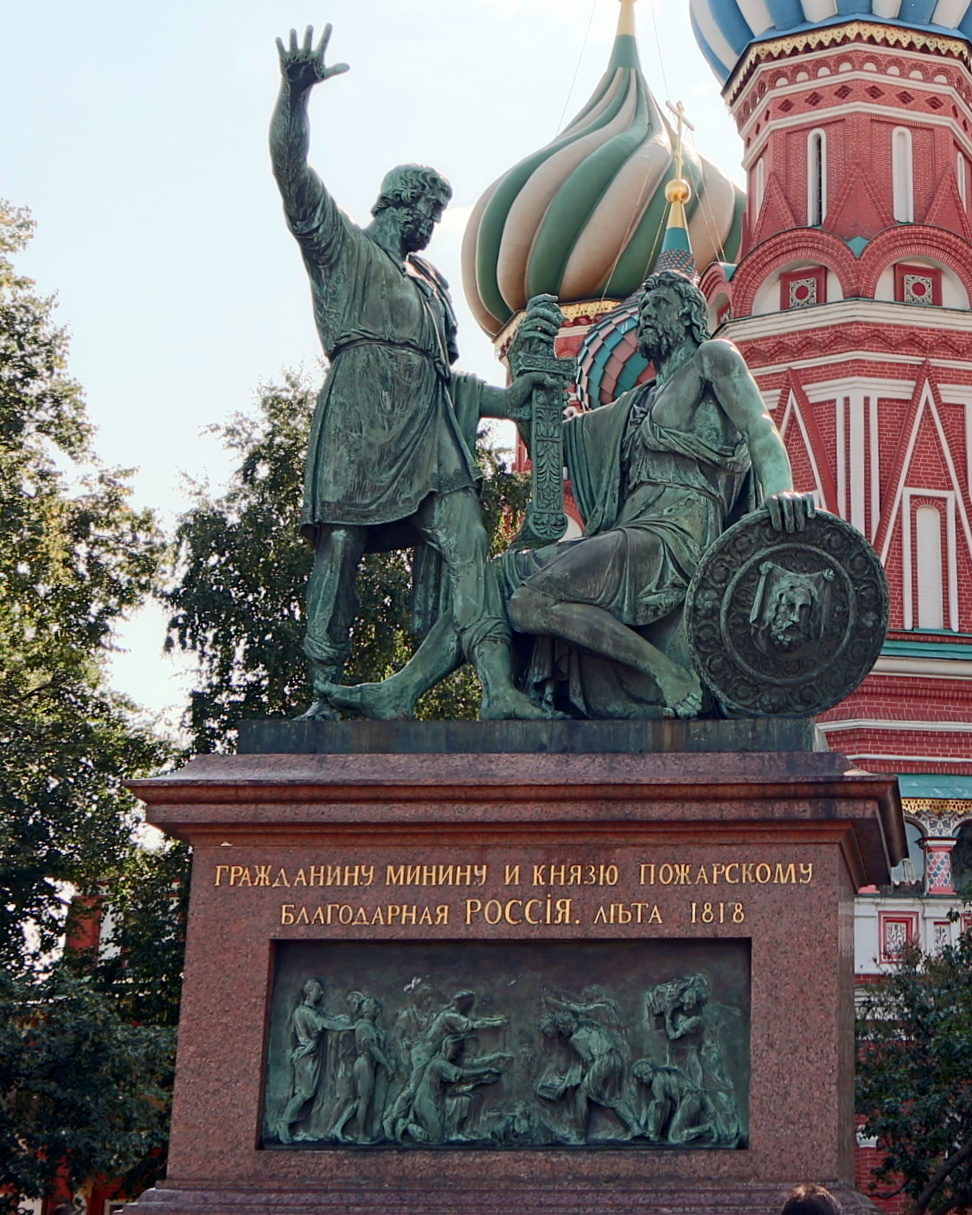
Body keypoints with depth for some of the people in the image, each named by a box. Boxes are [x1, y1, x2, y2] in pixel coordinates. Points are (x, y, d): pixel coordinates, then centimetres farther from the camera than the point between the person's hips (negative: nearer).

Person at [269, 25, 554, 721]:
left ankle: (498, 688, -21)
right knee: (340, 547, -8)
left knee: (466, 544, -11)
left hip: (429, 432, 6)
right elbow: (292, 173, -2)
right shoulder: (342, 246, 13)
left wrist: (500, 399, 23)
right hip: (358, 426, -5)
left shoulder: (430, 283, 32)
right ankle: (325, 696, -4)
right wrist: (296, 93, -17)